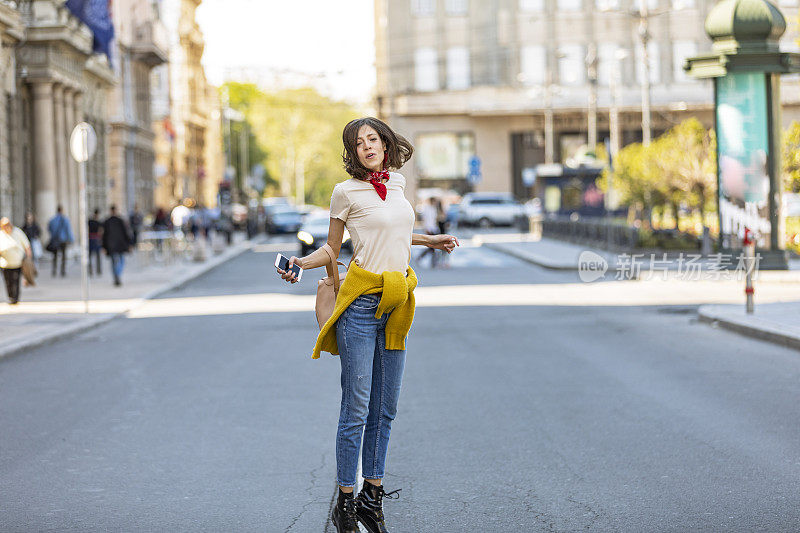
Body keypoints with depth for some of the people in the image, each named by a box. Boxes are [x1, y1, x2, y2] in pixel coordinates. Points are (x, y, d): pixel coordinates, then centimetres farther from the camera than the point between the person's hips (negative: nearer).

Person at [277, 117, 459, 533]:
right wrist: (300, 263, -14)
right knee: (356, 407, -6)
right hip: (361, 303, -6)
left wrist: (429, 240, 29)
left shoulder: (397, 183, 13)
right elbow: (332, 249, 3)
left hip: (396, 309, 6)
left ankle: (372, 497, 17)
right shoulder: (347, 192, -4)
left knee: (385, 408, 9)